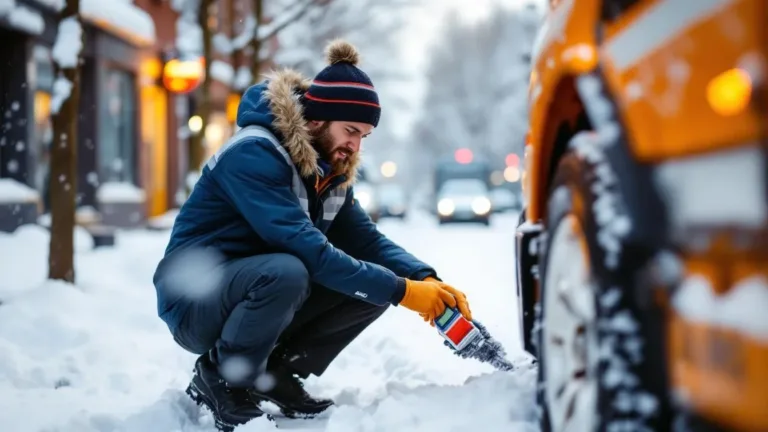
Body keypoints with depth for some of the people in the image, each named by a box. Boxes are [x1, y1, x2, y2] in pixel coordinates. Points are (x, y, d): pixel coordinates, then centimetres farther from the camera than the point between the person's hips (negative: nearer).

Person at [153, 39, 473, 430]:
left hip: (254, 292, 8)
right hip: (195, 299, -8)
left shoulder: (329, 170, 3)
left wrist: (425, 279, -21)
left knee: (371, 284, -8)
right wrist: (399, 290, -32)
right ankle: (219, 380, -13)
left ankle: (278, 373, 3)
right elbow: (302, 244, -33)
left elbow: (365, 239, -2)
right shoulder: (254, 153, -24)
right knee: (286, 272, -37)